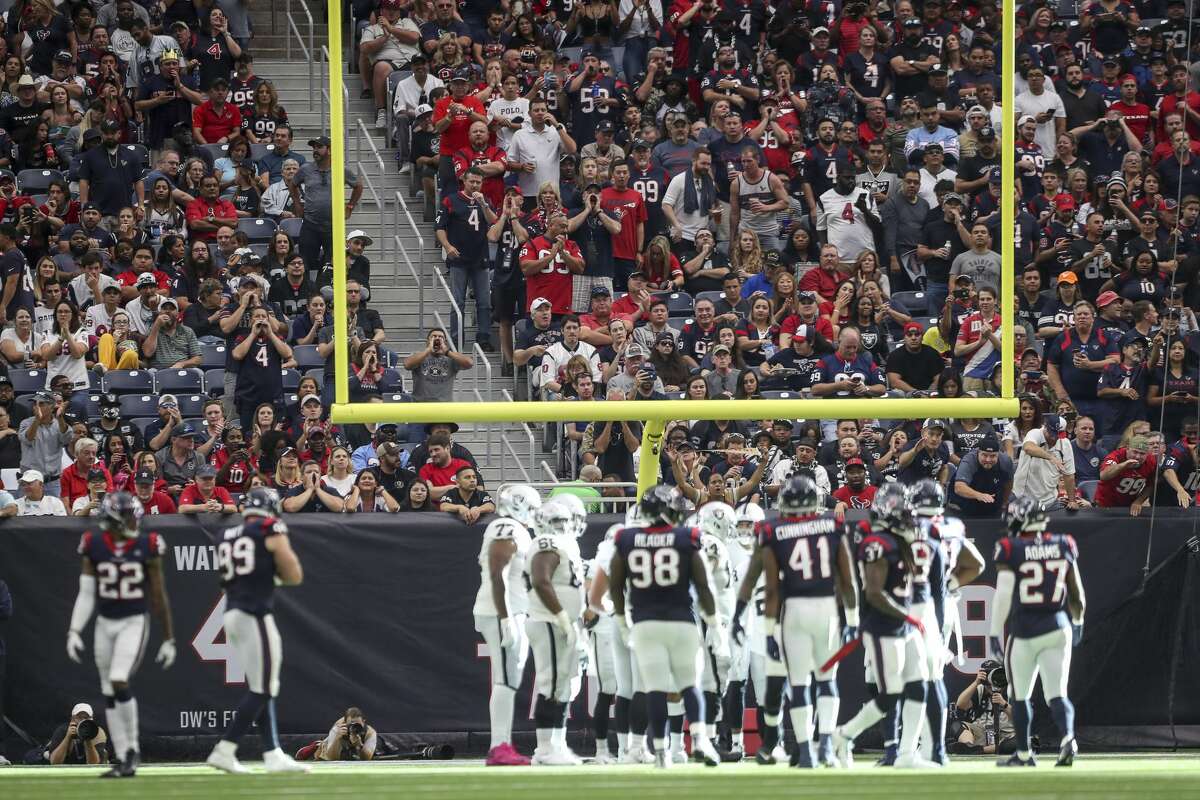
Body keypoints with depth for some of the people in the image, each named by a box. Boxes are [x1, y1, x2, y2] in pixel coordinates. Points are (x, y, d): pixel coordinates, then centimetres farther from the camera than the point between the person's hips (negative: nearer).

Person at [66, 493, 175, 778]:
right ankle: (123, 761, 12)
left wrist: (169, 639, 2)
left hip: (134, 623, -3)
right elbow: (86, 594, 4)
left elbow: (158, 597, 0)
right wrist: (74, 632, -4)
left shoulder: (146, 547, -4)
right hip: (105, 624, 3)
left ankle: (132, 747, -1)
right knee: (109, 694, 5)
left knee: (119, 682, -19)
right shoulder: (94, 547, 0)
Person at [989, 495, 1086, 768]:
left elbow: (1003, 595, -12)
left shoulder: (1011, 550, -10)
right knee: (1057, 693, 4)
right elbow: (1076, 592, 11)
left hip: (1024, 631, -3)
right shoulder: (1063, 547, 2)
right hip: (1058, 627, 3)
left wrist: (994, 633, -5)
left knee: (1020, 695, 13)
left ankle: (1024, 754, 19)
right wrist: (1077, 621, 26)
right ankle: (1067, 737, -21)